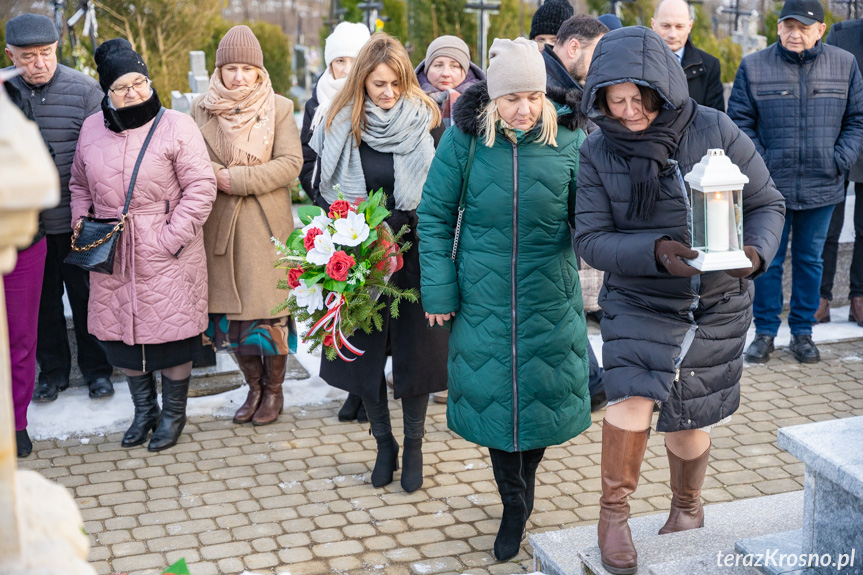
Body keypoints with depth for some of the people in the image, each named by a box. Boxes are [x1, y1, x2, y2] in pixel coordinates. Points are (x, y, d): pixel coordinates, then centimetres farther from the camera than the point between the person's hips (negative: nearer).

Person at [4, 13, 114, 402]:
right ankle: (52, 370, 30)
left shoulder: (84, 89, -8)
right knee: (42, 300, 14)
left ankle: (96, 369, 26)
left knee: (86, 296, 10)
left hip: (76, 221, -2)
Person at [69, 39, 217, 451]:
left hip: (167, 253, -4)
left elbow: (200, 188, -10)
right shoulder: (92, 128, 8)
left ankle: (173, 414, 22)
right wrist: (82, 223, 5)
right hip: (110, 255, 5)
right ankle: (143, 410, 30)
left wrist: (171, 239, -15)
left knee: (171, 330, 3)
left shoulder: (176, 126, -8)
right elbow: (80, 185, 21)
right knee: (120, 332, 11)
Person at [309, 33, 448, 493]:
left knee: (414, 350, 4)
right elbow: (325, 191, 10)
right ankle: (384, 443, 25)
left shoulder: (424, 122, -3)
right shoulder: (340, 126, 1)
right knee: (364, 352, 7)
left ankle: (413, 447, 21)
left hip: (414, 253, -2)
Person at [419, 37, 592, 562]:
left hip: (549, 299, 1)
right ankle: (514, 505, 22)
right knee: (492, 394, 4)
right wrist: (439, 289, -4)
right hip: (482, 297, 0)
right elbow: (435, 215, -1)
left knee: (542, 392, 8)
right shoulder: (465, 138, -7)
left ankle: (525, 484, 36)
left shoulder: (568, 140, -5)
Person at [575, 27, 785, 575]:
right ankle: (614, 513, -1)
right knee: (633, 395, -24)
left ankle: (688, 509, 43)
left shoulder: (715, 130, -12)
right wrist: (655, 252, -27)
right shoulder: (598, 153, -9)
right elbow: (591, 239, -11)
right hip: (639, 301, 0)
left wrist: (757, 251, -23)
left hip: (718, 306, 1)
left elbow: (766, 202, -3)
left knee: (689, 423, 13)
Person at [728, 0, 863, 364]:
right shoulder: (753, 67, -1)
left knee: (810, 260, 12)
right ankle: (765, 332, 18)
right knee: (767, 260, 4)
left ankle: (802, 333, 24)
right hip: (770, 186, -1)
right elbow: (739, 122, 1)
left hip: (822, 187, 2)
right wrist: (759, 163, -8)